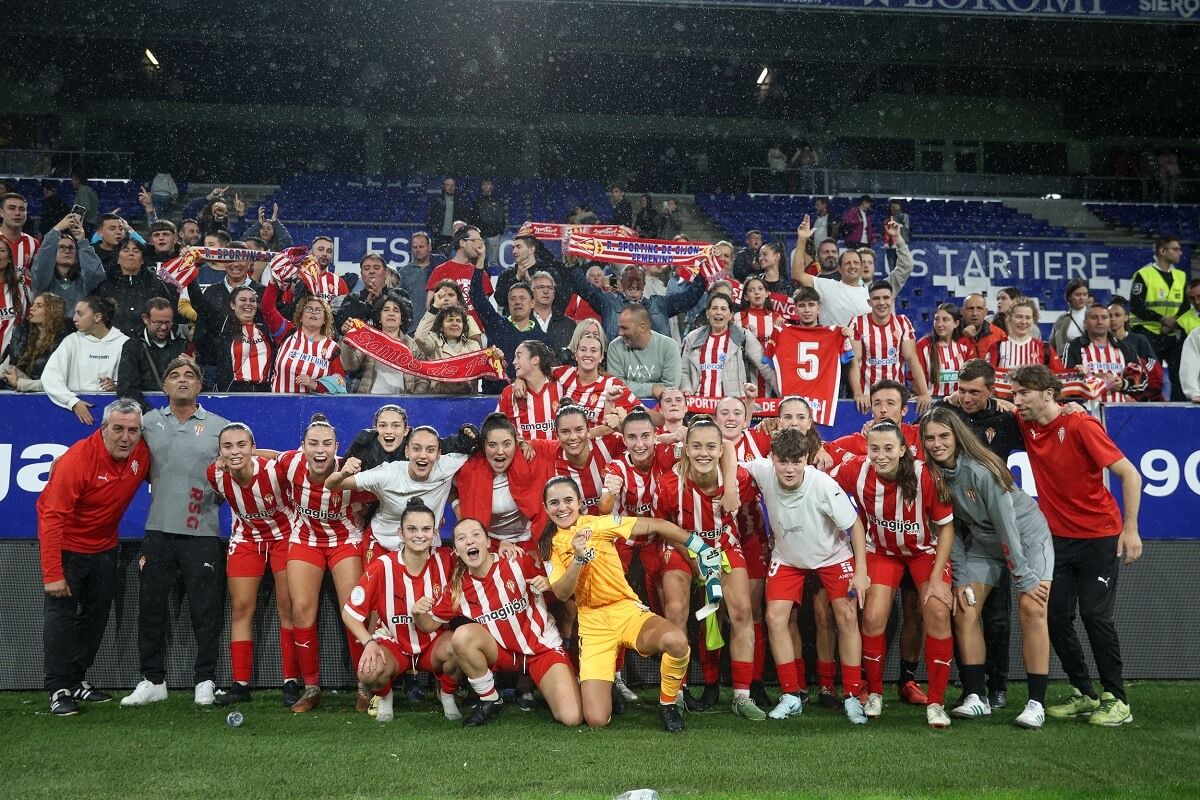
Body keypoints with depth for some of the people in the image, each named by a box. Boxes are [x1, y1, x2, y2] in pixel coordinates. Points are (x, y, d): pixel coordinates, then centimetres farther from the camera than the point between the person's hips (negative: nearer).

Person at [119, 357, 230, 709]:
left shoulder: (219, 426, 5)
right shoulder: (149, 422, 11)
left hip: (203, 532, -2)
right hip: (158, 530, 2)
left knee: (206, 610, 1)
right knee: (151, 607, 7)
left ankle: (205, 680, 14)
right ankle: (152, 680, 20)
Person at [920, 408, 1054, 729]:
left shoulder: (980, 470, -30)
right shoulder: (932, 476, -12)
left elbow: (1006, 524, -26)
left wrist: (1024, 576, -22)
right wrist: (961, 578, -6)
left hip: (1026, 535, -6)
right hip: (983, 542, 6)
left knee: (1031, 609, -17)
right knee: (964, 612, -3)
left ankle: (1036, 702, -10)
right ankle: (976, 697, 5)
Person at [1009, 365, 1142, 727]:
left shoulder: (1080, 425, -17)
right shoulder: (1026, 426, -1)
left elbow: (1129, 474, -15)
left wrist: (1130, 528, -20)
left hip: (1098, 536, -6)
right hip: (1058, 536, 6)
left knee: (1095, 616, -6)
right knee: (1056, 618, 4)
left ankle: (1117, 700, 7)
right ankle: (1084, 695, 18)